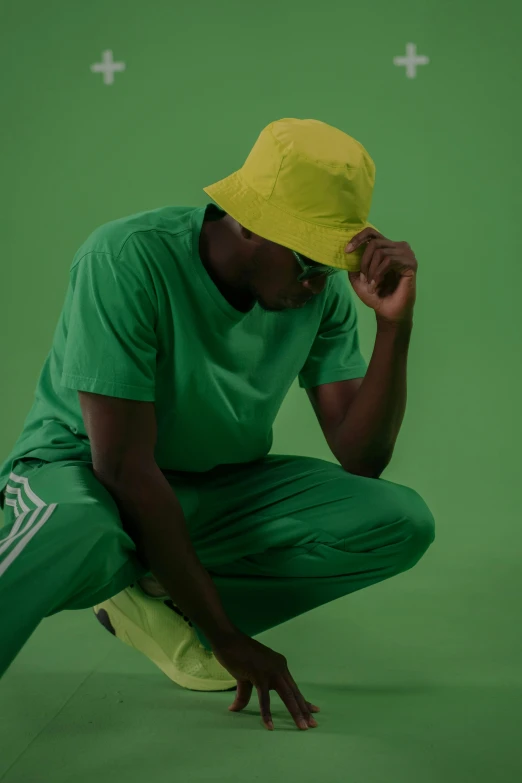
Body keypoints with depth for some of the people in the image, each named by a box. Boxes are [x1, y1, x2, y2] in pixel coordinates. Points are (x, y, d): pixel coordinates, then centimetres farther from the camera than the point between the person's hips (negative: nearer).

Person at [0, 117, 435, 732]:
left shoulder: (324, 291, -8)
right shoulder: (128, 259, -24)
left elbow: (360, 458, -8)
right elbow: (126, 466, -26)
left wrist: (395, 324, -24)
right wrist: (227, 640, -24)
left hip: (218, 486, 6)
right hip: (82, 472, -6)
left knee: (404, 522, -17)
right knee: (80, 532, -43)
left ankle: (147, 599, -14)